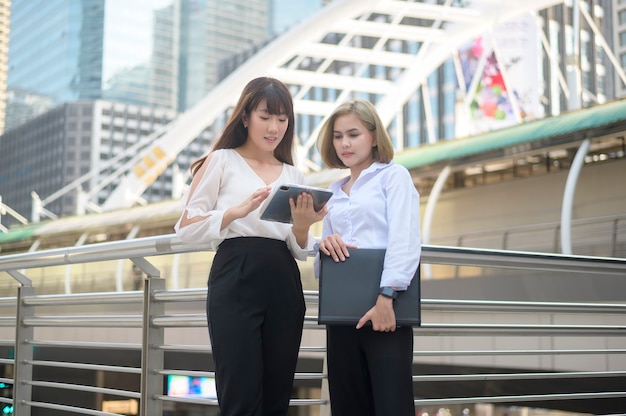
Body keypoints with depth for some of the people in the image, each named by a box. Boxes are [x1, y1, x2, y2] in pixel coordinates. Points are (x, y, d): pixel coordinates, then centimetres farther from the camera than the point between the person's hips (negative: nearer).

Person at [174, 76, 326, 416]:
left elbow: (300, 252, 15)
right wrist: (238, 210, -16)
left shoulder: (293, 175, 19)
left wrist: (302, 226, -7)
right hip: (235, 280, -4)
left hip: (284, 286, 5)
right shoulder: (222, 161, 7)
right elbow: (186, 227, -2)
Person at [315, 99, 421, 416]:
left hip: (384, 309, -5)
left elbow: (405, 240, -10)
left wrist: (386, 297, -22)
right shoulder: (334, 192, 20)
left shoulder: (394, 176, 4)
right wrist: (323, 246, -3)